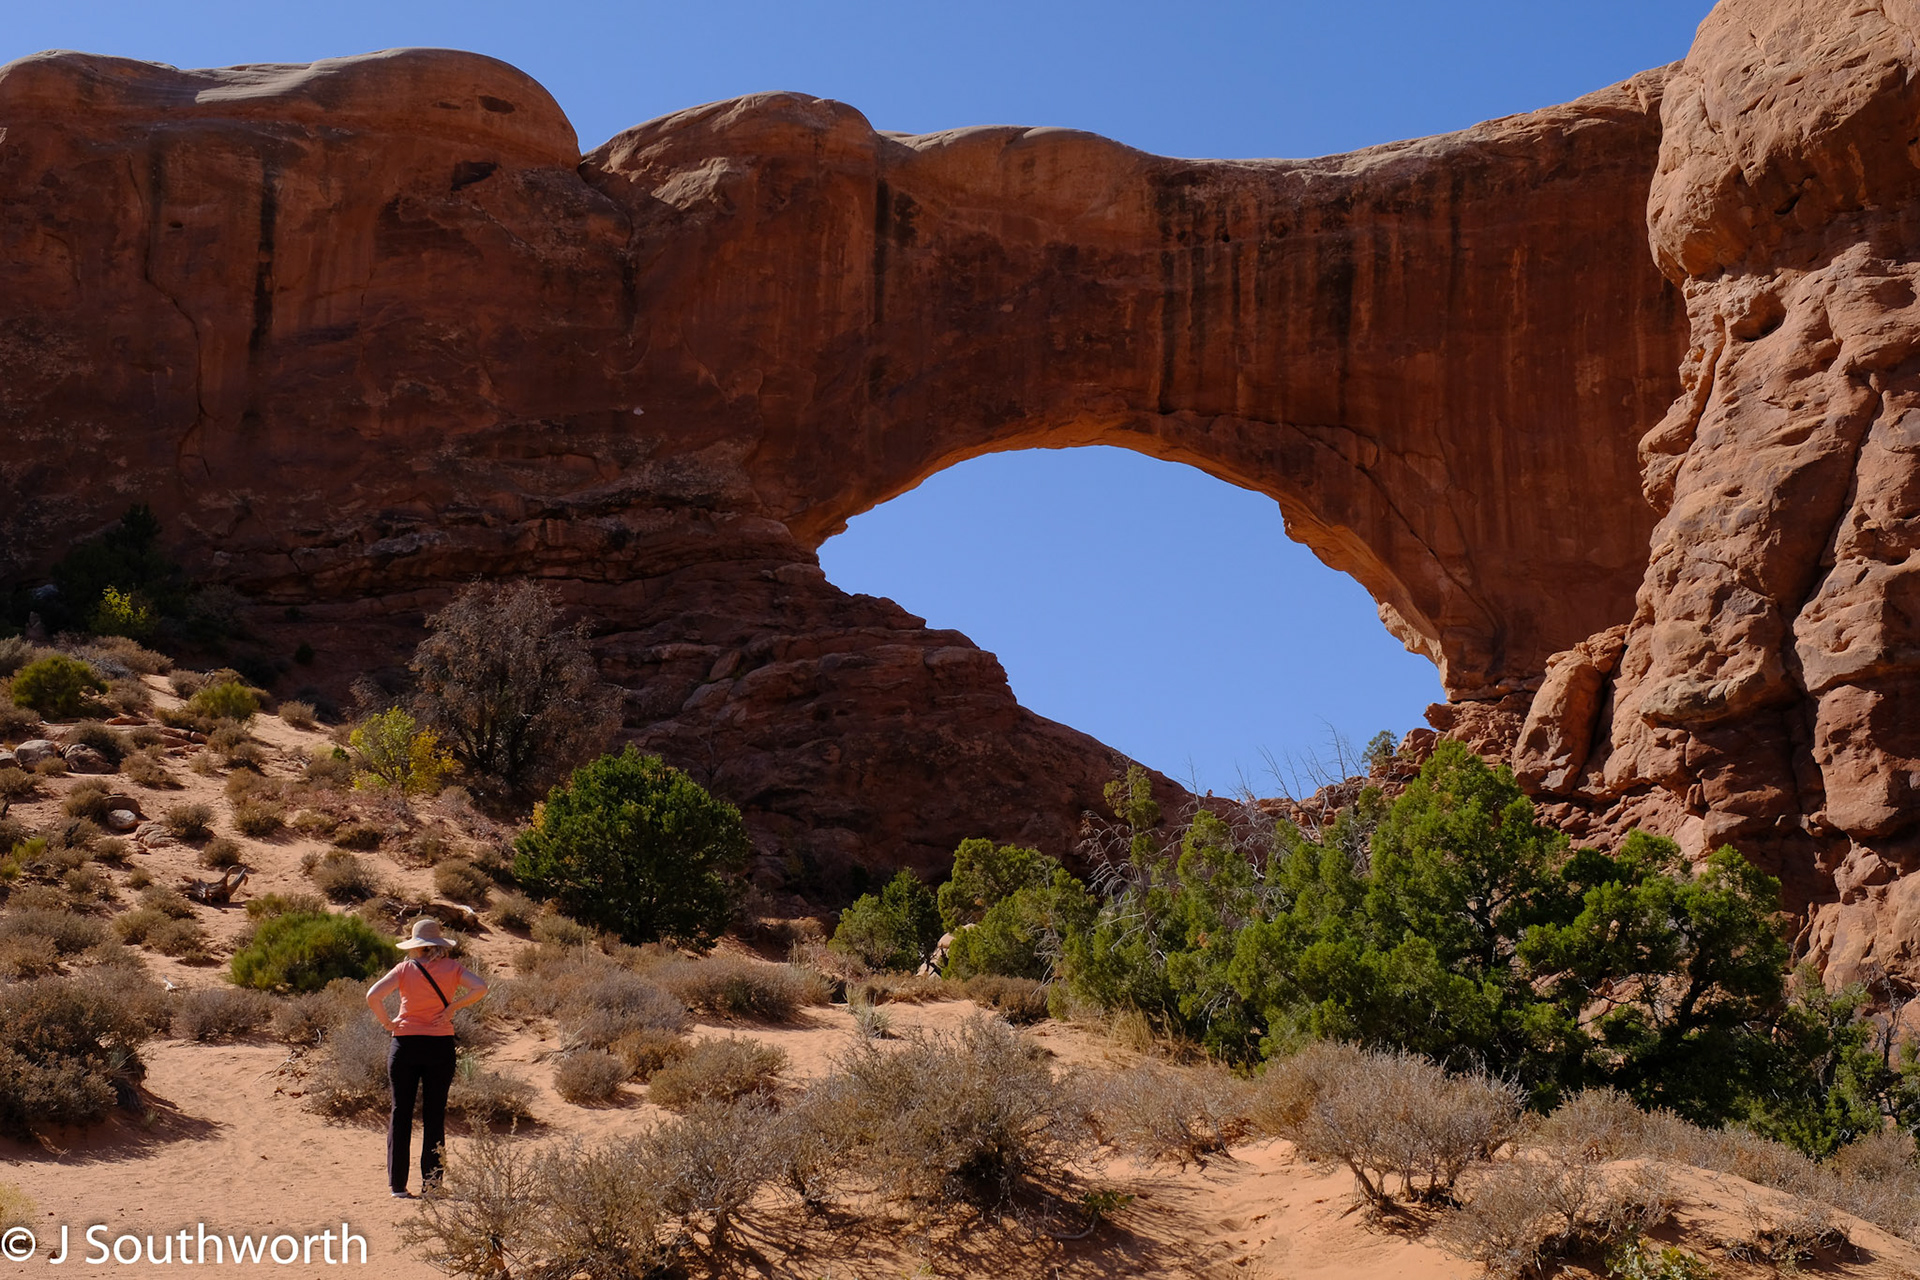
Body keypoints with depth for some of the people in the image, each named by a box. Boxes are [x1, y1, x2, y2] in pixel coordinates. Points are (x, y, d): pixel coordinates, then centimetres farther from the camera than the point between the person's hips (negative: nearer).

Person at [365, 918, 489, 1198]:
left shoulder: (404, 968, -2)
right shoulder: (452, 968, 0)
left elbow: (373, 996, -14)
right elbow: (481, 987, -13)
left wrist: (387, 1022, -2)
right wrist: (452, 1008, -6)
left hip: (405, 1044, 0)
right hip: (440, 1045, 0)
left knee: (401, 1113, 7)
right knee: (434, 1114, 8)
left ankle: (398, 1184, 6)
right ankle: (431, 1181, 8)